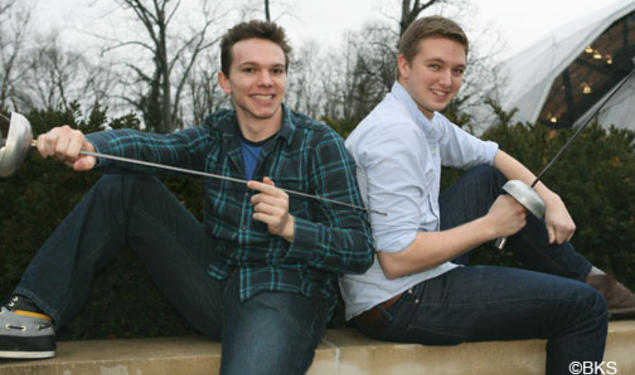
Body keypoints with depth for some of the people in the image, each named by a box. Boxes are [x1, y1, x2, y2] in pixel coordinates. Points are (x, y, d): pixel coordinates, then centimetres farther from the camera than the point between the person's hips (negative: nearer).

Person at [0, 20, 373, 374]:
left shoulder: (321, 144, -6)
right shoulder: (217, 133, 6)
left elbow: (360, 249, -10)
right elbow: (149, 146, -14)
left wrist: (290, 227, -28)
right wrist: (87, 145, -36)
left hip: (286, 294, -5)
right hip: (216, 283, 5)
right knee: (127, 187, -1)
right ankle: (33, 314, -2)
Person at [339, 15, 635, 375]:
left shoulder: (428, 120, 7)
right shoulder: (396, 134, -22)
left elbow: (491, 155, 22)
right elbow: (396, 259, -27)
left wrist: (550, 200, 7)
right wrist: (489, 226, -18)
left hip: (418, 272, 10)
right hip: (397, 305, -10)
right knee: (584, 306, -10)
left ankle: (584, 276, 26)